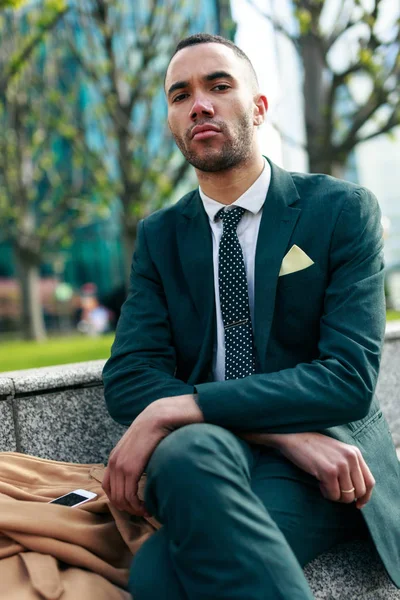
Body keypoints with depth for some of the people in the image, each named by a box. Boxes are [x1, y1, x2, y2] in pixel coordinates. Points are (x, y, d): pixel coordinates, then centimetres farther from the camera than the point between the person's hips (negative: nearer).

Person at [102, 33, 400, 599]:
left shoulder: (344, 210, -1)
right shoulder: (158, 235, 9)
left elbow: (350, 377, -12)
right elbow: (127, 379, -4)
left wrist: (177, 409, -22)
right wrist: (289, 433, -20)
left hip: (328, 461, -3)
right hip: (205, 456, 3)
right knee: (187, 448, -36)